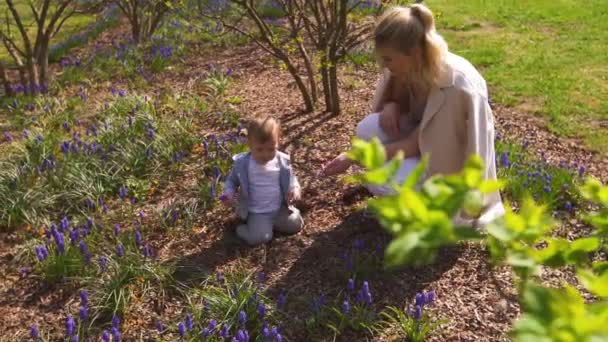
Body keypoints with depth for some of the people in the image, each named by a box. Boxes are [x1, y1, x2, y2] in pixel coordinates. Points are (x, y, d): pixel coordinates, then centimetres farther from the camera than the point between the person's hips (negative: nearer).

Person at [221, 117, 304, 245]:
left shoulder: (282, 161, -8)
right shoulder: (242, 164, -12)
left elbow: (291, 179, 8)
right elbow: (231, 181, 3)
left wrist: (295, 189, -14)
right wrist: (229, 194, -17)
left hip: (280, 208, 3)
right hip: (257, 212, -3)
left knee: (295, 224, -9)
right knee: (258, 238, -22)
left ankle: (270, 223, 12)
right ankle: (242, 229, 11)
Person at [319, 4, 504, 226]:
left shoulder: (454, 88, -34)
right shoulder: (411, 65, -14)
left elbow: (415, 146, -28)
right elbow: (397, 102, 3)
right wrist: (391, 107, -24)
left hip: (451, 157, -7)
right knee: (368, 129, -18)